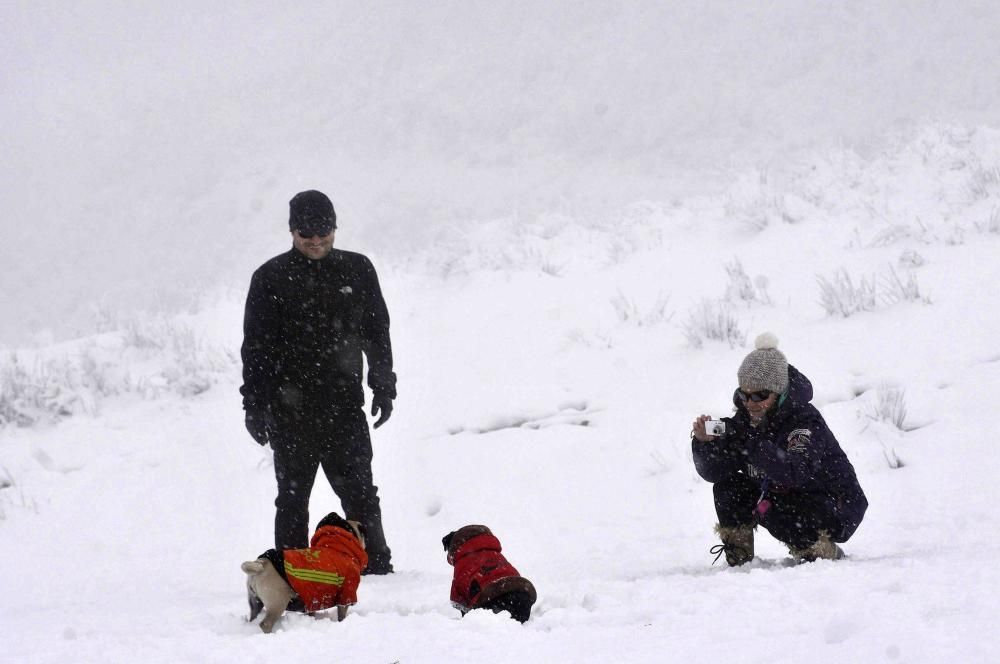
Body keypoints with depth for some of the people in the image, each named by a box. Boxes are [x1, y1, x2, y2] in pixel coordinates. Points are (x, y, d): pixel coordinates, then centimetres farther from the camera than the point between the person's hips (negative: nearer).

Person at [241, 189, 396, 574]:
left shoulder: (357, 270, 7)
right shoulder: (271, 278, 0)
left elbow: (377, 333, 14)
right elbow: (255, 346, 0)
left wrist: (383, 387, 10)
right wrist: (254, 405, -4)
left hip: (344, 404, 1)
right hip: (291, 408, -1)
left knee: (360, 492, 2)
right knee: (292, 496, 5)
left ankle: (376, 568, 8)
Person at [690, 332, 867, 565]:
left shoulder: (805, 421, -25)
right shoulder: (745, 420, -5)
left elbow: (795, 472, -43)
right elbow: (712, 472, -10)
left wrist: (750, 441, -51)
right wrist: (704, 442, -31)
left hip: (837, 511, -7)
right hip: (784, 498, 7)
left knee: (768, 509, -32)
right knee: (728, 487, -10)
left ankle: (826, 553, -8)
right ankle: (737, 560, 0)